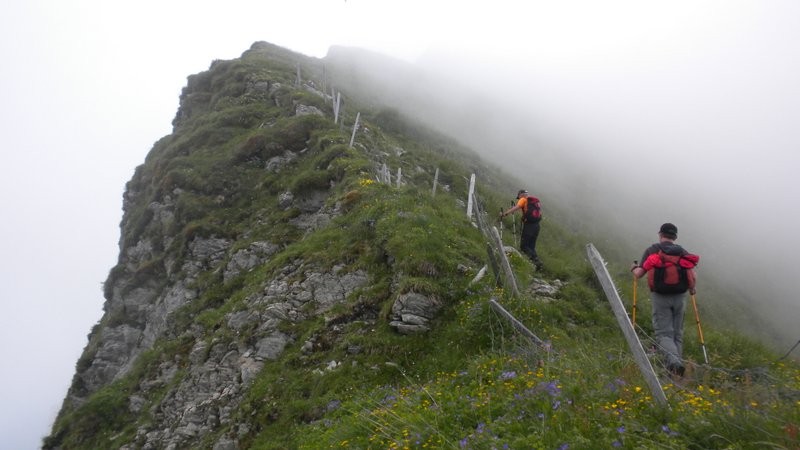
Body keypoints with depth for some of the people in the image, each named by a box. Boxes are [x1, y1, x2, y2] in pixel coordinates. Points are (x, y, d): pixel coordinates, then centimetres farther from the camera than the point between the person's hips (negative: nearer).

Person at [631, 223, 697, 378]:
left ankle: (673, 360, -29)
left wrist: (634, 268, 24)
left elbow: (639, 274, 1)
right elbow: (692, 276, 2)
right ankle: (678, 363, 10)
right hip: (679, 297, 3)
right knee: (677, 334, 14)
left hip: (660, 296, -2)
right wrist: (692, 289, 23)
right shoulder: (683, 252, 10)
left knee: (664, 333, -4)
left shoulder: (651, 250, 3)